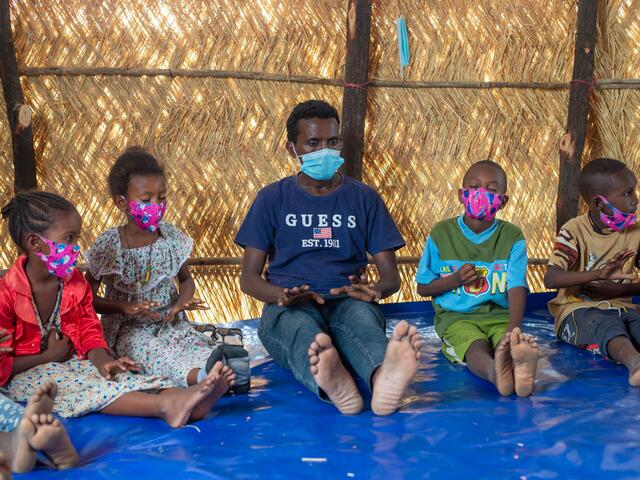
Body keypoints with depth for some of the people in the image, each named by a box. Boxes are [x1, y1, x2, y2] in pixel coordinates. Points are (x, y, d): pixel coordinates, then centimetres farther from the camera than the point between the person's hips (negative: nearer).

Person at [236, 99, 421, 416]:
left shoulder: (364, 198, 15)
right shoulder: (273, 198, 12)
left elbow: (392, 277, 11)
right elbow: (249, 278, 6)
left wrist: (374, 290, -15)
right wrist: (284, 295, -18)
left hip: (347, 303, 1)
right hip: (289, 307, -1)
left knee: (361, 315, -37)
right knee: (300, 325, -39)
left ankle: (383, 377, -72)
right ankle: (334, 385, -73)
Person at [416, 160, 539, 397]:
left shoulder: (512, 237, 4)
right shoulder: (441, 233, 4)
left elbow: (517, 288, -8)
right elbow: (423, 287, 10)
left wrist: (513, 329, -27)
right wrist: (455, 279, -10)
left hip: (499, 316, 2)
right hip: (456, 316, -1)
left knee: (509, 346, -35)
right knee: (477, 347, -36)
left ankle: (519, 364, -71)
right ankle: (494, 372, -71)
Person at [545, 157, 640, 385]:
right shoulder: (574, 231, -7)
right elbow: (550, 279, -21)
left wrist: (621, 290, -11)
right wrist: (598, 274, -33)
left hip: (620, 306, 4)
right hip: (578, 308, -4)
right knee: (608, 325, -37)